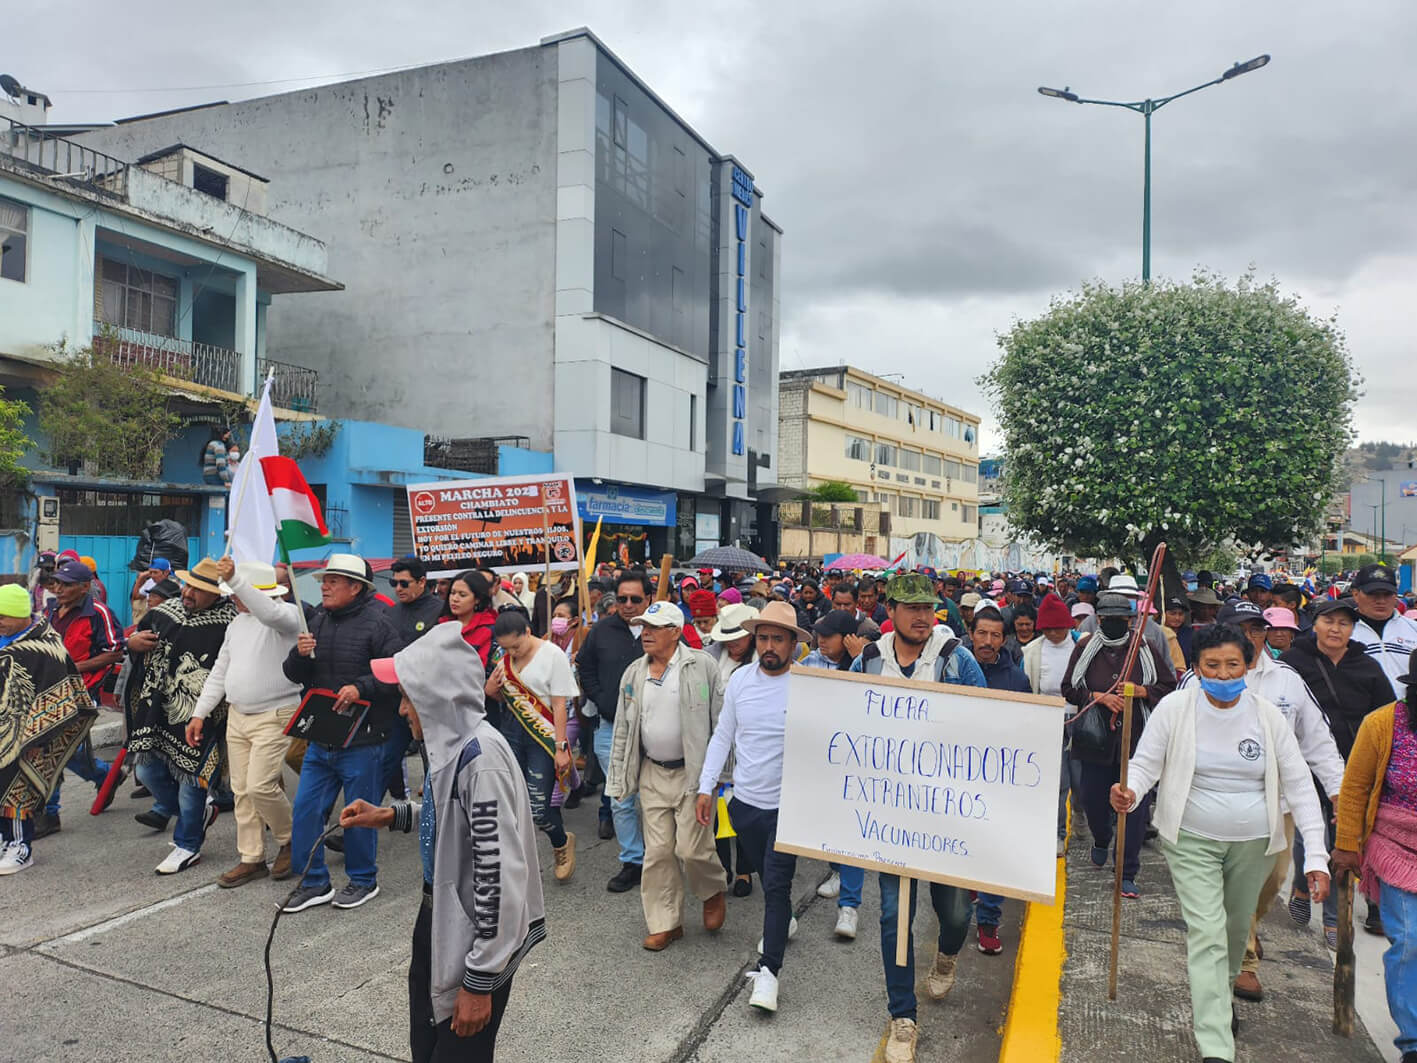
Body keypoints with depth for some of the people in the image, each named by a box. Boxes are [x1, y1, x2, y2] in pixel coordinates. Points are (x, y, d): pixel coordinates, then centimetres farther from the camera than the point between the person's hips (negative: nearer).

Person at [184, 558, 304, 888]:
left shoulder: (287, 613, -11)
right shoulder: (237, 623, 14)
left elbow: (269, 613, -37)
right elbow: (220, 671, 18)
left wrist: (234, 578, -43)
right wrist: (200, 713, 13)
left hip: (274, 718, -8)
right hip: (237, 716, 8)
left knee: (260, 786, -12)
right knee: (242, 790, 10)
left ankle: (289, 840, 13)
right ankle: (251, 859, 21)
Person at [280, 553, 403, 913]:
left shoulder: (376, 622, -11)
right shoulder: (318, 620, 8)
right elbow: (293, 675, 10)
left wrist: (360, 687, -26)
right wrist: (300, 655, -10)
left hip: (361, 739, -6)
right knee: (306, 809, 9)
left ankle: (363, 880, 26)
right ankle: (314, 882, 25)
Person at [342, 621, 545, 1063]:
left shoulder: (480, 759, -29)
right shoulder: (449, 741, -2)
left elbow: (500, 878, -28)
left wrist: (480, 982, -22)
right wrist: (391, 815, 6)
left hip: (473, 940, -8)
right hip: (438, 920, 9)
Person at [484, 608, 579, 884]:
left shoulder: (553, 655, -9)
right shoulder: (505, 659, 8)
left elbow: (559, 705, -10)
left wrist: (561, 747, -13)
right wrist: (490, 690, -1)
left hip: (542, 736, -5)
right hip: (511, 731, 5)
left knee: (538, 807, -7)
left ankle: (562, 843, 24)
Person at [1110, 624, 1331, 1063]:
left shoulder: (1267, 716, -7)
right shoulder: (1174, 708, -12)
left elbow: (1299, 785, -5)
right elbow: (1147, 763, -9)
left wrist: (1316, 854, -12)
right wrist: (1130, 793, -33)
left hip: (1253, 843, 3)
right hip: (1192, 841, -3)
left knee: (1237, 928, 21)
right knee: (1207, 935, -8)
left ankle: (1217, 997, 50)